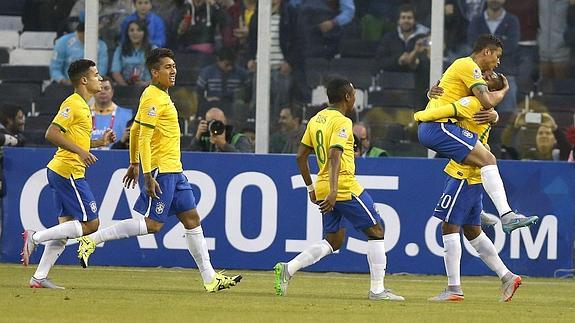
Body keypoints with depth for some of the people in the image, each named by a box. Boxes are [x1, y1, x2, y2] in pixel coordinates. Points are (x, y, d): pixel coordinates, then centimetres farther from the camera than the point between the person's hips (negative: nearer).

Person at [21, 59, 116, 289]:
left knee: (66, 227, 9)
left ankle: (39, 277, 8)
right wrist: (80, 152, -25)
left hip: (62, 173, 10)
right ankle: (35, 238, -8)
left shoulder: (82, 106, 19)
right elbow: (52, 134, -21)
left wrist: (100, 142, 16)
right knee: (91, 224, -9)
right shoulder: (72, 104, -12)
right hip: (69, 172, -10)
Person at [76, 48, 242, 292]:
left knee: (192, 219, 8)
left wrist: (134, 163, 26)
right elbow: (143, 138, -19)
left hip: (174, 171, 10)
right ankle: (92, 240, -6)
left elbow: (135, 130, 23)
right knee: (152, 224, -11)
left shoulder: (160, 96, 16)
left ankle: (210, 279, 10)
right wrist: (148, 176, -22)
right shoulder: (153, 98, -14)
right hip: (161, 171, -10)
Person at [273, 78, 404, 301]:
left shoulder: (316, 120, 13)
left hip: (323, 189, 8)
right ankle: (377, 289, 1)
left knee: (333, 241, 15)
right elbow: (334, 155, -25)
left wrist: (311, 188, 23)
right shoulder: (342, 122, -12)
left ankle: (288, 269, -2)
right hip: (346, 187, -8)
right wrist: (333, 190, -33)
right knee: (375, 231, 4)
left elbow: (301, 156, 16)